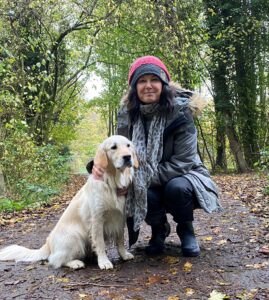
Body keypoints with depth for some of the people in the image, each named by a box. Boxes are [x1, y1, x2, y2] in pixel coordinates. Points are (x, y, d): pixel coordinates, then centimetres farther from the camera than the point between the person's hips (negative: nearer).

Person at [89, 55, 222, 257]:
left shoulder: (180, 111, -21)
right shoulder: (128, 113, -9)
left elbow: (182, 162, -23)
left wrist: (141, 179, -30)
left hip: (180, 176, -2)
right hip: (147, 186, 2)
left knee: (176, 188, -35)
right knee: (146, 196, -31)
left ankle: (186, 229, 0)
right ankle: (159, 228, 6)